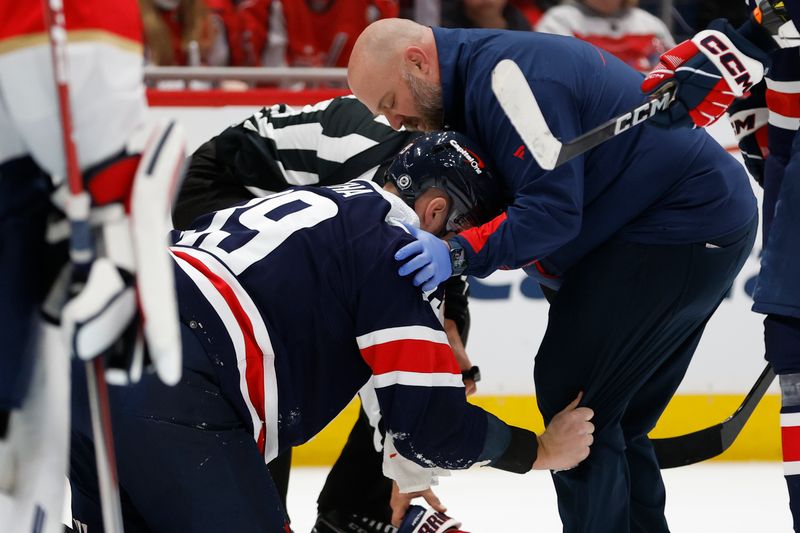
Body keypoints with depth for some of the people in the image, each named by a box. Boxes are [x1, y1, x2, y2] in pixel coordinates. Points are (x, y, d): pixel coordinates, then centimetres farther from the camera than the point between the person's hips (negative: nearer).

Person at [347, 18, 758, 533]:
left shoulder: (507, 73, -20)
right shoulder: (482, 71, 13)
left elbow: (554, 210, -26)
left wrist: (458, 252, -30)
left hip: (682, 228, -11)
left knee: (573, 396, -10)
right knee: (611, 416, 14)